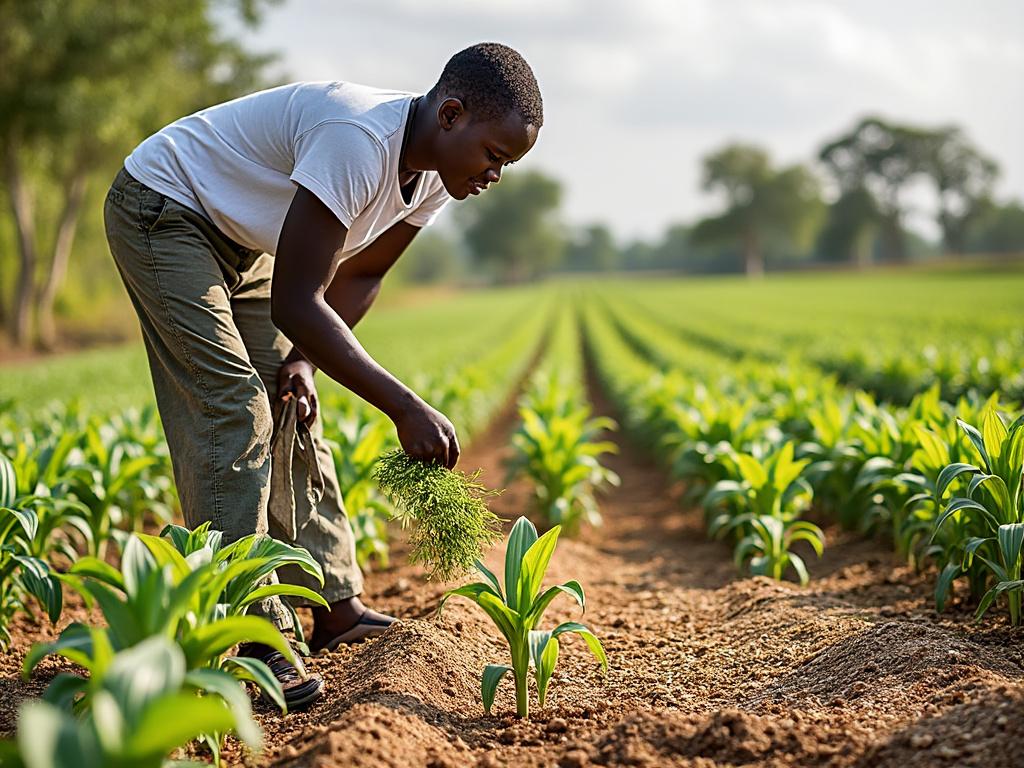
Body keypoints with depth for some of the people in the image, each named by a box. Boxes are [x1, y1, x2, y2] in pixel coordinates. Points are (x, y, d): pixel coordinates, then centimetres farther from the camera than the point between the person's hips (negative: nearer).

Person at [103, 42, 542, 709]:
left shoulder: (434, 172, -8)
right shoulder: (359, 140, -36)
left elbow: (358, 277, 5)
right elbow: (293, 304, -37)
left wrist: (305, 360, -9)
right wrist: (406, 408, -39)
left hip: (241, 241, 9)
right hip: (162, 210, -9)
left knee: (290, 413, 5)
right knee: (234, 412, -16)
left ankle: (337, 607, 11)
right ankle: (251, 636, -13)